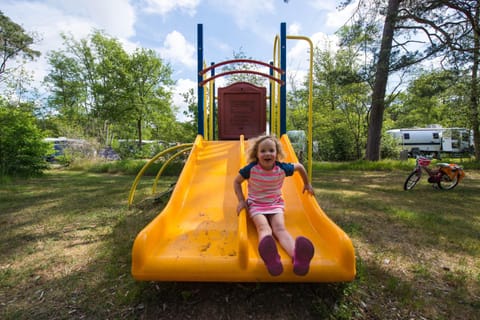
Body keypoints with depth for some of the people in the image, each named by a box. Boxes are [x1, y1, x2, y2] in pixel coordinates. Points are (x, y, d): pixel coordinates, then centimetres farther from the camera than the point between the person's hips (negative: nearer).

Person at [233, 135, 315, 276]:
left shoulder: (282, 168, -10)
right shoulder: (251, 169, -14)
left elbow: (299, 166, 11)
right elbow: (236, 182, 3)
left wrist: (307, 184, 23)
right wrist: (241, 200, -6)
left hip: (276, 204, 2)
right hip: (256, 205, -2)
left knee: (280, 228, -29)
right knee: (264, 227, -33)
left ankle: (297, 257, -60)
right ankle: (270, 258, -66)